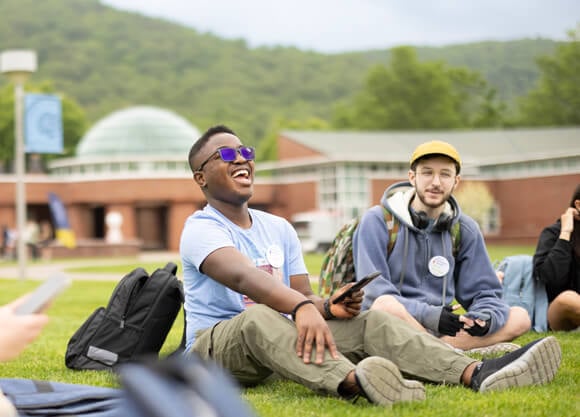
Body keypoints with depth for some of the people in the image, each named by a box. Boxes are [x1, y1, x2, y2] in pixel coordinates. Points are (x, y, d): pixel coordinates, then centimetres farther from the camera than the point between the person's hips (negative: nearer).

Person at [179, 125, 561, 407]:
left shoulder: (279, 229, 15)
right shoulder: (202, 229, -9)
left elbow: (305, 296, 11)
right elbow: (244, 277, -30)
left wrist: (328, 307, -15)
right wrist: (301, 306, -48)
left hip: (277, 340, 7)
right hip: (215, 347, -7)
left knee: (369, 320, -14)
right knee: (258, 317, -40)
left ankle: (477, 374, -37)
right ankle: (355, 382, -68)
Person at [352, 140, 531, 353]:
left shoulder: (464, 229, 11)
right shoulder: (377, 220, -3)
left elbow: (484, 293, 12)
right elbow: (373, 292, -13)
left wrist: (485, 318, -14)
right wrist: (428, 315, -26)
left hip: (439, 330, 5)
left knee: (520, 317, -12)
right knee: (386, 305, -38)